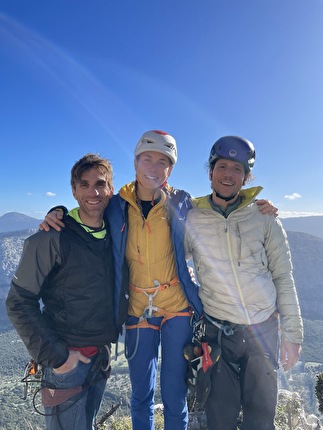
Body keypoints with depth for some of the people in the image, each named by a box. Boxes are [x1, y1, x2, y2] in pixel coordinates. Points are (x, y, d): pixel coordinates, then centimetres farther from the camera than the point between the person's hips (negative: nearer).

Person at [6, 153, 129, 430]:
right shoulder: (53, 239, -17)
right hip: (67, 360, -5)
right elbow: (19, 302, -14)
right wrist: (55, 355, -15)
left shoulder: (115, 235, 1)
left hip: (102, 355, 6)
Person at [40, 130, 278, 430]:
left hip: (178, 306, 0)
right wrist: (56, 216, -10)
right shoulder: (117, 205, -5)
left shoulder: (181, 203, -5)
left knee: (174, 394, 13)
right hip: (138, 309, 1)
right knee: (141, 394, 18)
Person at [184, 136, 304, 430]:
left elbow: (283, 276, 1)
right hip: (217, 331, 0)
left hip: (264, 329, 1)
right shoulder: (191, 220, -6)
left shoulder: (264, 217, -5)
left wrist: (292, 332, 1)